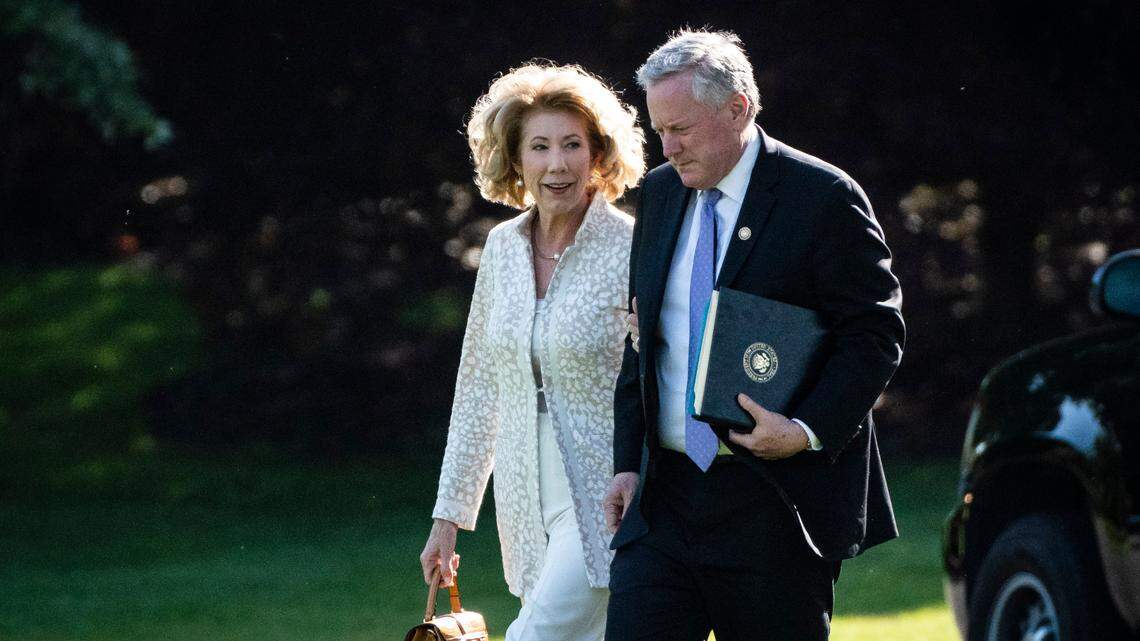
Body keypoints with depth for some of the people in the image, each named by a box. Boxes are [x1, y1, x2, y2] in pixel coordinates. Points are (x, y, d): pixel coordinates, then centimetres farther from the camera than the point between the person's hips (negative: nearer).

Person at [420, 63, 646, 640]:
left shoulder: (632, 251, -10)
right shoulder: (503, 248, 7)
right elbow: (479, 385, 14)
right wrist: (450, 513, 13)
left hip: (604, 502, -6)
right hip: (529, 511, 6)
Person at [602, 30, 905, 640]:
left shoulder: (824, 199, -8)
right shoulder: (659, 194, 12)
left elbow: (875, 334, -8)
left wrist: (807, 430, -20)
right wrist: (628, 462, 9)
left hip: (777, 507, -5)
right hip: (664, 496, 5)